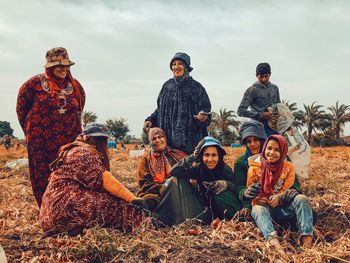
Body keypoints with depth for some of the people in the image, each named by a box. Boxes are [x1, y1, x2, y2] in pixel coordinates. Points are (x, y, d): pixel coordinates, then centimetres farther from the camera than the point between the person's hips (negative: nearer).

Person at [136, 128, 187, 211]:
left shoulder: (176, 154, 17)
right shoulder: (146, 157, 14)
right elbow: (144, 181, 6)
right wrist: (160, 189, -11)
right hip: (154, 193, -1)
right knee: (150, 202, -33)